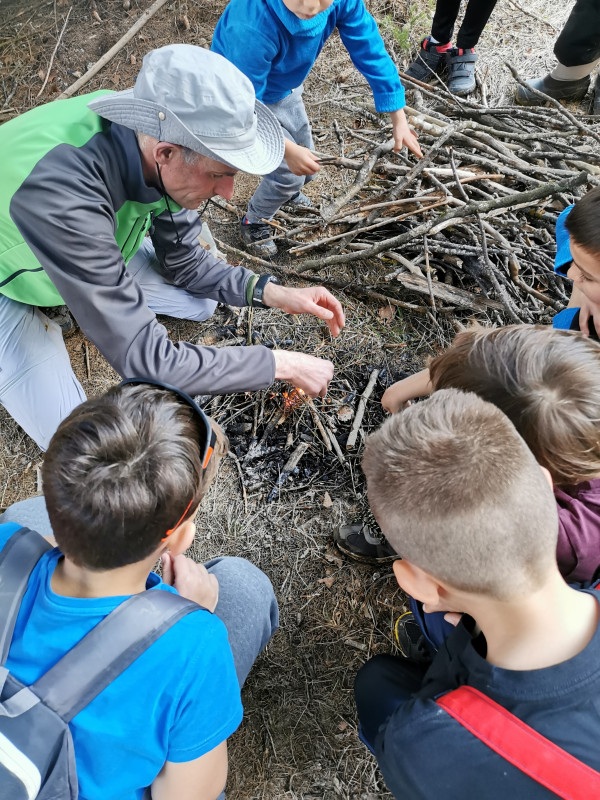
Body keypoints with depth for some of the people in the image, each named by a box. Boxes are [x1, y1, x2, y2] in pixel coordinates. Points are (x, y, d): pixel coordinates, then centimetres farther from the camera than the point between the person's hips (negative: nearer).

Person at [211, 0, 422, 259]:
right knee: (289, 173, -4)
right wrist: (288, 150, -33)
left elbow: (370, 52, -17)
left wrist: (399, 120, -15)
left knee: (305, 162, 18)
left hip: (284, 87, 6)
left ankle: (289, 193, 55)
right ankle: (253, 224, 26)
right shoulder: (252, 27, -44)